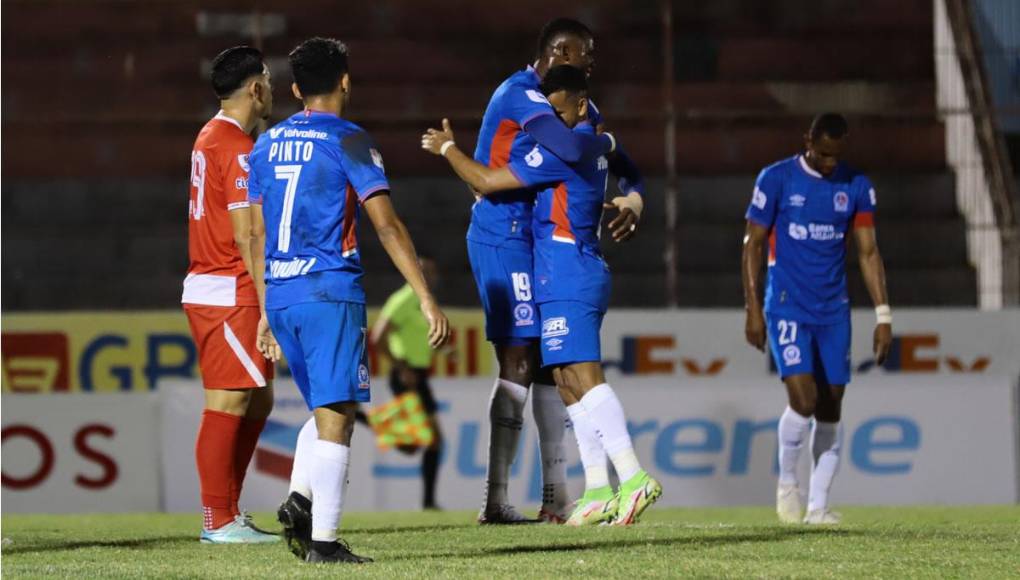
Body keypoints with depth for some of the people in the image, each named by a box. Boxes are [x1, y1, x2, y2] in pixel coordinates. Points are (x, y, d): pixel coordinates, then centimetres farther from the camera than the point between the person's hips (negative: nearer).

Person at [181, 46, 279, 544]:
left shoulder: (210, 138, 16)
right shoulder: (237, 148, -15)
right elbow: (246, 236, -19)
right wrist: (268, 305, -18)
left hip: (206, 289, 10)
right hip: (231, 294, -10)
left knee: (258, 400, 14)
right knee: (228, 405, -7)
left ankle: (226, 511, 16)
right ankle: (218, 521, -5)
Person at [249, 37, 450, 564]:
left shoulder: (267, 144, 13)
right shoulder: (347, 141, -5)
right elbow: (387, 227, -12)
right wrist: (426, 299, -11)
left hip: (280, 297, 6)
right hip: (331, 293, -6)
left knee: (324, 411, 19)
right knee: (335, 416, -4)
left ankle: (298, 499, -3)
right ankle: (322, 540, -9)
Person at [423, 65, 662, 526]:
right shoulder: (592, 145, 17)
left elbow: (487, 181, -10)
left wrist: (447, 149, 5)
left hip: (567, 280, -10)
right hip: (581, 276, 10)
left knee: (584, 377, -18)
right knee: (569, 384, 9)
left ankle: (634, 477, -28)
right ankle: (598, 491, 8)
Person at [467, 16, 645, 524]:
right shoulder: (521, 95, -16)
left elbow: (621, 165, 17)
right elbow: (573, 149, -34)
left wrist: (633, 197, -6)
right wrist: (603, 139, -11)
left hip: (535, 240, 10)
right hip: (504, 238, -10)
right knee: (518, 362, -12)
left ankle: (555, 496, 14)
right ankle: (495, 501, -12)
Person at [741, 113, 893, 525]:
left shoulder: (856, 186, 4)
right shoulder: (776, 180, -5)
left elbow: (868, 253, 7)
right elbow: (753, 244, 0)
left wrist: (883, 316, 1)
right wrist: (753, 310, -5)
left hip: (833, 312, 4)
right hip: (787, 309, -4)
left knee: (831, 409, 2)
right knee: (803, 400, -17)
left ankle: (818, 504, 10)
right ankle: (787, 480, 6)